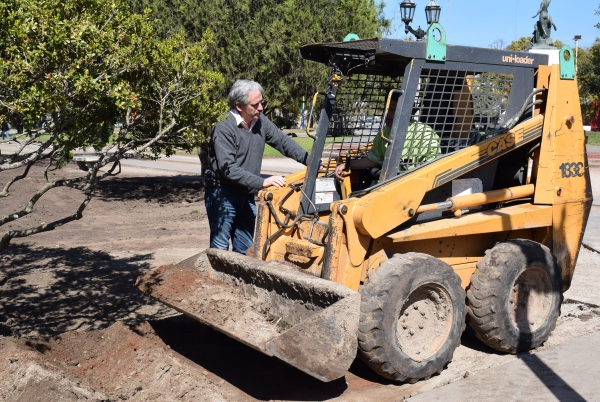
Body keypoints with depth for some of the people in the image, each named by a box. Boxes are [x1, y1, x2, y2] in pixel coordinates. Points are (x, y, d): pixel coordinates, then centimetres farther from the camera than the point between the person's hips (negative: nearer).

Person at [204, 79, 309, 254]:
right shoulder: (223, 129, -20)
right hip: (222, 195, -7)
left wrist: (310, 160, -8)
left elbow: (282, 141, 5)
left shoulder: (261, 121, 1)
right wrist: (262, 182, -30)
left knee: (244, 249, 13)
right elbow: (228, 169, -26)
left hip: (247, 196, 7)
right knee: (220, 249, -2)